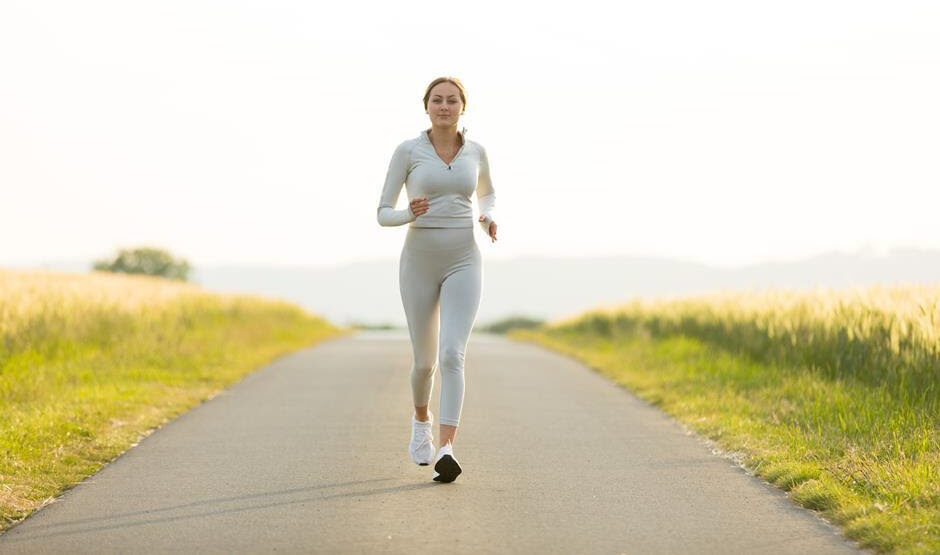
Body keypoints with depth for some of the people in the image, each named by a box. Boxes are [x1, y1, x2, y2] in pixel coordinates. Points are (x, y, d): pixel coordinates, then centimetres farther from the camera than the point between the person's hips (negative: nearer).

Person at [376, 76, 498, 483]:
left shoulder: (476, 151, 6)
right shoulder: (406, 151, -2)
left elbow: (487, 194, 26)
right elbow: (383, 214, 0)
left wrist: (488, 219, 2)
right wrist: (409, 215, -24)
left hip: (463, 265, 0)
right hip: (419, 264, 0)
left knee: (452, 355, -19)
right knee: (425, 360, 11)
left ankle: (445, 454, -25)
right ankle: (421, 419, 45)